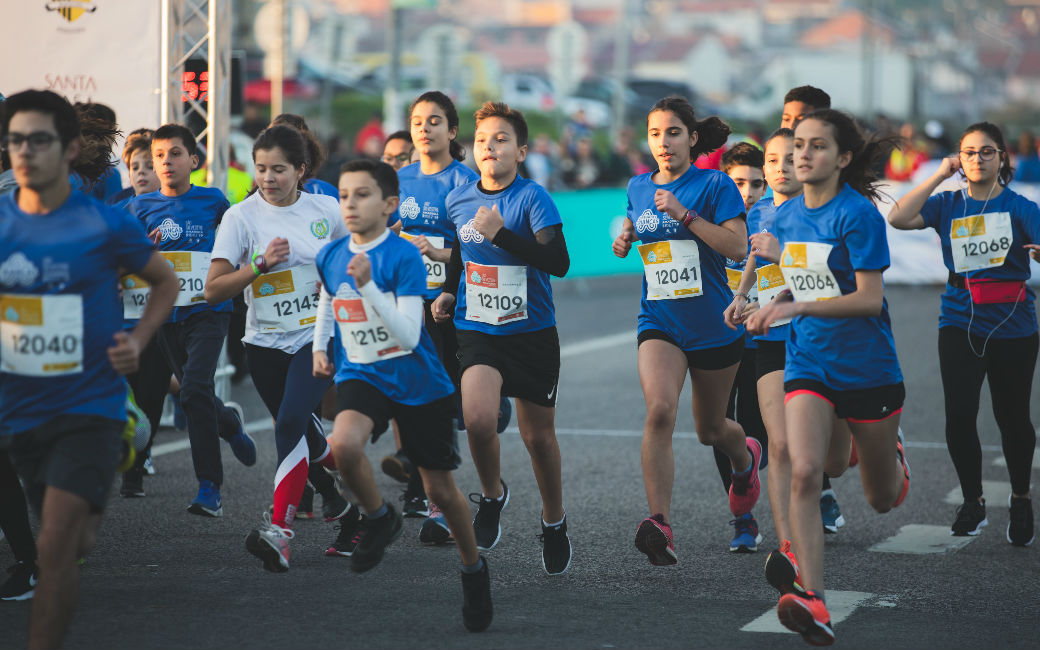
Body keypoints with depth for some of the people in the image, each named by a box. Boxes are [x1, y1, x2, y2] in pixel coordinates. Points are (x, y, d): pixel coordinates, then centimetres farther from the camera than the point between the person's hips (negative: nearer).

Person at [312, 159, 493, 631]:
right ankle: (379, 519, -3)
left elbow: (408, 337, -26)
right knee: (343, 444, -31)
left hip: (418, 382, -3)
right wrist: (319, 347, 10)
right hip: (360, 376, 3)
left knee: (440, 490, 6)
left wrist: (368, 287, -34)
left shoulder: (404, 257, -18)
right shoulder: (330, 256, -3)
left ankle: (474, 570, 32)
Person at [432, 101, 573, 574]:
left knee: (538, 436, 8)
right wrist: (448, 291, 12)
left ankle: (554, 522, 32)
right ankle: (491, 494, 6)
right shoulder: (457, 199, 2)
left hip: (532, 331, -2)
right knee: (477, 417, -23)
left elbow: (559, 262, -24)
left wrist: (501, 234, -29)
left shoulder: (532, 199, -12)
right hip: (477, 329, 2)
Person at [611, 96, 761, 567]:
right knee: (660, 410, -24)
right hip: (659, 321, 2)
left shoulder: (715, 185, -7)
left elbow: (737, 247, -18)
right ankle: (659, 524, -27)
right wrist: (624, 241, 3)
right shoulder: (638, 188, 7)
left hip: (714, 325, -2)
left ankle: (745, 459, 52)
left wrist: (684, 214, -23)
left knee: (710, 429, 14)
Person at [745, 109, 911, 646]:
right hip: (809, 365, 4)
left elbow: (869, 298, -21)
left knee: (883, 500, 13)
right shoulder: (786, 215, 5)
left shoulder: (858, 214, -15)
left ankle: (890, 454, 51)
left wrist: (795, 306, -28)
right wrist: (778, 260, 1)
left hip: (868, 367, -4)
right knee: (804, 471, -21)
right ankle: (811, 599, -22)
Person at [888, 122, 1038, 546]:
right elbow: (898, 219, -9)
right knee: (959, 416, -9)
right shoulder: (948, 205, 5)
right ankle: (973, 502, 11)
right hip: (960, 324, 1)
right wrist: (938, 176, -8)